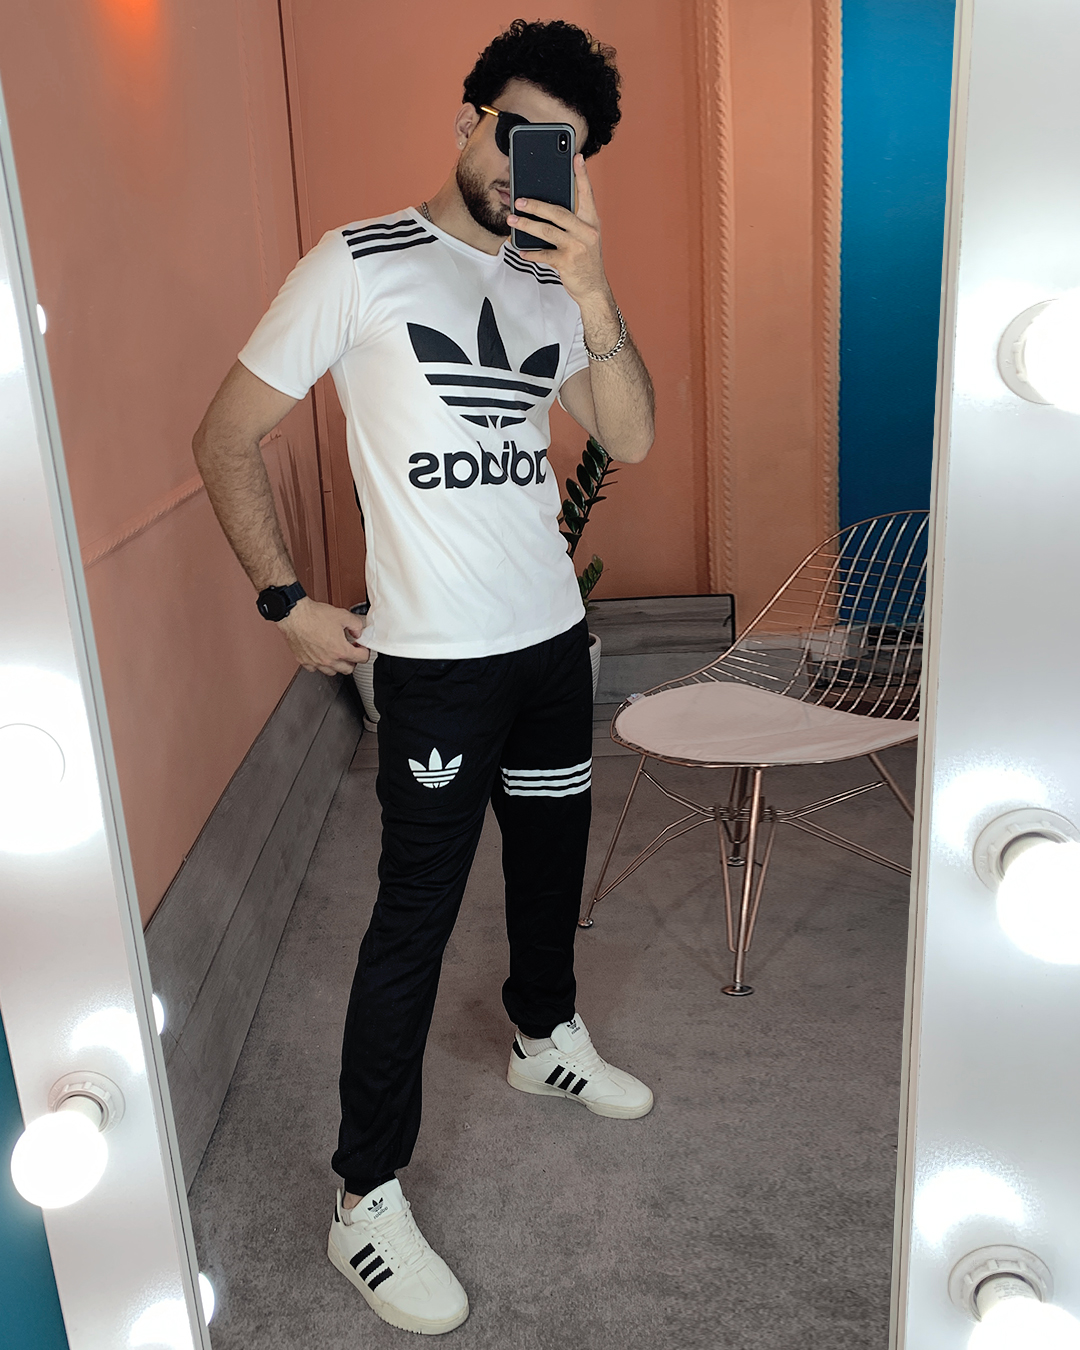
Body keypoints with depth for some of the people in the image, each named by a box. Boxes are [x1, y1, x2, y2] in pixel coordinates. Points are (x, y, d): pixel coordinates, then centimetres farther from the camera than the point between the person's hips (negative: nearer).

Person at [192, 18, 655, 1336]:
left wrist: (591, 292, -17)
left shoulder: (553, 283, 9)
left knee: (552, 850, 21)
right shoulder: (360, 265, -8)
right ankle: (366, 1201, 11)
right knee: (416, 914, -3)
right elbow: (226, 436, -7)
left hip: (552, 634, 7)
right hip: (437, 657, -6)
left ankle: (546, 1040, 47)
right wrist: (288, 602, -11)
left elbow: (631, 439, -4)